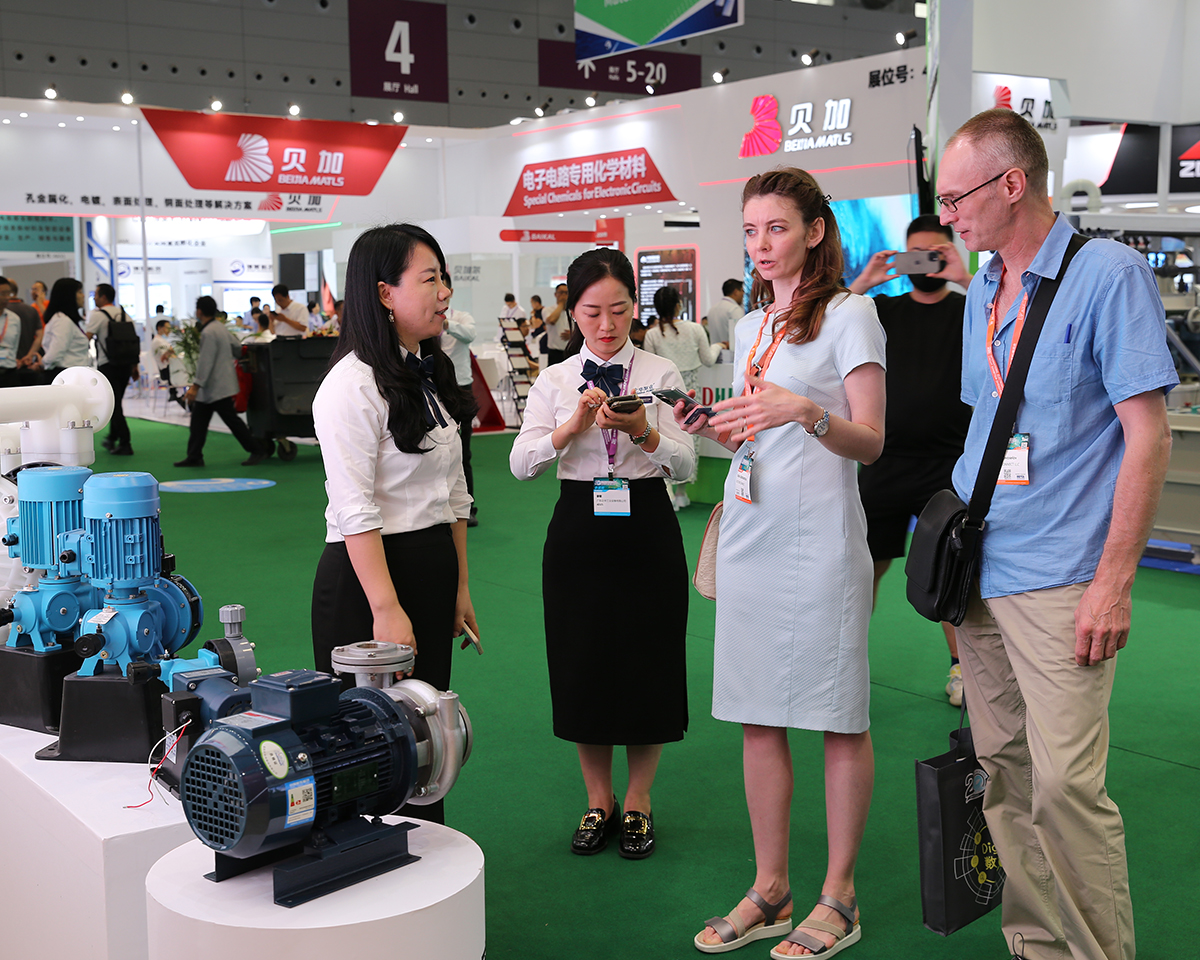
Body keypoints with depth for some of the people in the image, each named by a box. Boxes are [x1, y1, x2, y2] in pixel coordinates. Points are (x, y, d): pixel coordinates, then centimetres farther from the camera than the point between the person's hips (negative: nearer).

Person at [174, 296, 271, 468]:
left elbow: (205, 363, -24)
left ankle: (258, 450, 4)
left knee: (232, 420, -3)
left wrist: (196, 386, -23)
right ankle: (194, 457, 13)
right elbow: (237, 349, 16)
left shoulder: (208, 333, -20)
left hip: (217, 387, -10)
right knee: (198, 421, 10)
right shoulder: (221, 327, 9)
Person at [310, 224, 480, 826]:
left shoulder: (432, 374, 12)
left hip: (435, 568, 8)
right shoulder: (353, 384, -15)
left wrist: (460, 587, 13)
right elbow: (355, 512, -19)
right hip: (368, 572, -8)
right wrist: (386, 609, -22)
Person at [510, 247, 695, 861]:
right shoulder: (554, 382, 4)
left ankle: (637, 802, 24)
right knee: (583, 666, 7)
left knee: (648, 663, 5)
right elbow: (520, 465, -7)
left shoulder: (660, 374, 2)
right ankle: (599, 803, 25)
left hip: (647, 527, -1)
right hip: (580, 528, 1)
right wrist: (573, 426, -22)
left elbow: (685, 464, -7)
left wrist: (643, 431, -25)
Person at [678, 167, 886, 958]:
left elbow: (870, 442, -10)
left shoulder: (849, 314, -3)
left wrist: (807, 412, -27)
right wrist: (714, 432, 2)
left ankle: (838, 896, 15)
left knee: (839, 720, 2)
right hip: (749, 536, 7)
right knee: (758, 719, 10)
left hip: (819, 539, -7)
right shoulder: (750, 327, 17)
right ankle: (770, 891, 22)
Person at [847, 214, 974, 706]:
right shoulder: (885, 310, 9)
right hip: (886, 459, 1)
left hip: (948, 463, -1)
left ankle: (960, 665, 21)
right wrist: (861, 283, -10)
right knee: (867, 562, 4)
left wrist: (964, 278, -20)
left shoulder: (967, 309, 4)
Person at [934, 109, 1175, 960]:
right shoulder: (983, 290, 13)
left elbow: (1147, 435, -11)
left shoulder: (1108, 273, -8)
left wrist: (1114, 580, -16)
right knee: (1004, 773, 11)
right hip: (979, 571, 7)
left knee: (1066, 783, -8)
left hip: (1059, 581, -7)